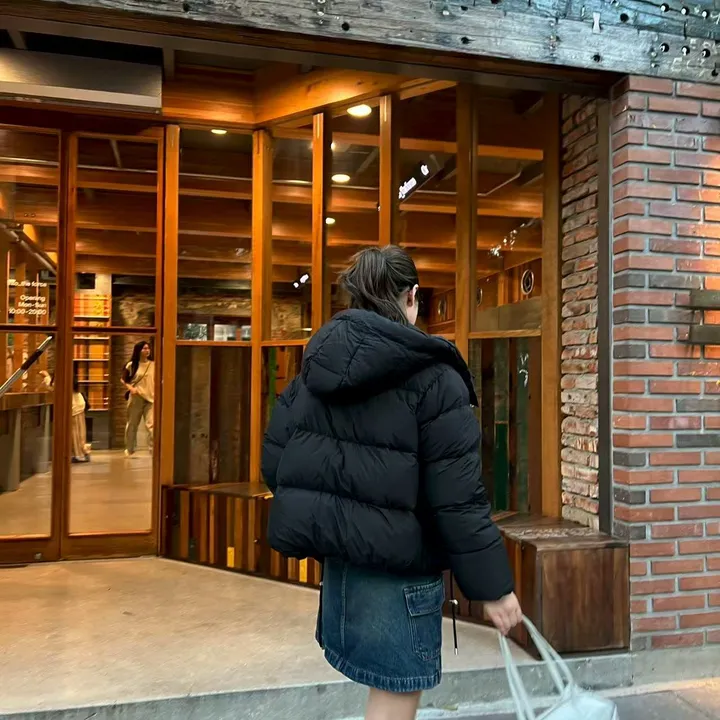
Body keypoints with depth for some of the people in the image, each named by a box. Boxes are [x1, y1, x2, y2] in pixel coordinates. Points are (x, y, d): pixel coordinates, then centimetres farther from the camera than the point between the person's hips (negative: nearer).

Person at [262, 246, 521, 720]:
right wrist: (492, 585, -9)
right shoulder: (432, 376, -15)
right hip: (397, 558, -7)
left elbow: (275, 461, 7)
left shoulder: (317, 364, 5)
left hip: (336, 548, 8)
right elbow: (458, 499, -18)